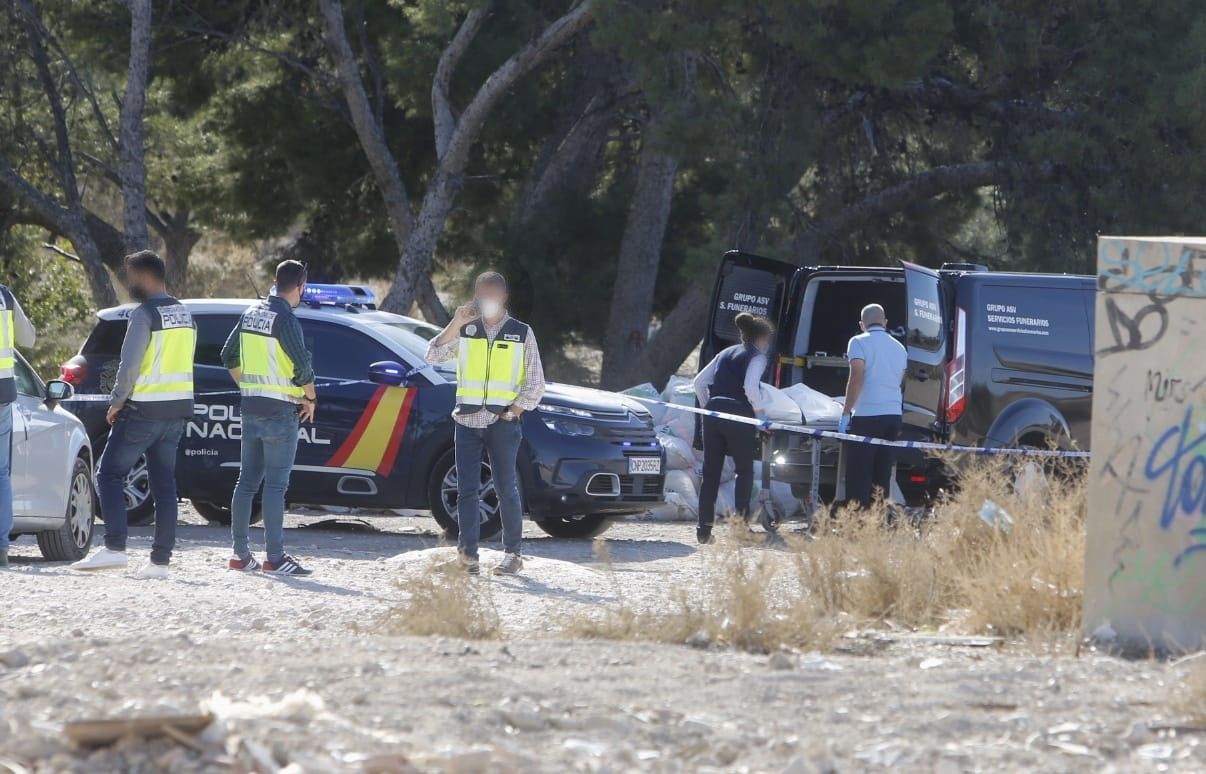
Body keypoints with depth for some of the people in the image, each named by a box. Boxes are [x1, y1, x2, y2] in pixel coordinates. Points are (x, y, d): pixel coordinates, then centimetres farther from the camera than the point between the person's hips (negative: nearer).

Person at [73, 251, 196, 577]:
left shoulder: (145, 314, -14)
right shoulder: (185, 315, 13)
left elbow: (129, 364, -18)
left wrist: (117, 403, -5)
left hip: (144, 411, -8)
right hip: (178, 410, 8)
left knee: (109, 474, -1)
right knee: (164, 483, 8)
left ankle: (114, 548, -12)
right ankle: (160, 559, 5)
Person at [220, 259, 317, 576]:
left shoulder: (252, 314, 10)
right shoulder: (285, 318, -15)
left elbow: (229, 356, 18)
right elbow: (303, 365, -20)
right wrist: (311, 399, -5)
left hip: (251, 407, 8)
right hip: (280, 410, -8)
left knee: (247, 481, 12)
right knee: (275, 485, -7)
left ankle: (240, 553, 15)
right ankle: (275, 558, -8)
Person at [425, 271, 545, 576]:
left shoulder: (521, 334, 4)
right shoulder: (465, 331, 9)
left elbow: (535, 384, 5)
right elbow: (434, 356, -5)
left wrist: (512, 412, -6)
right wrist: (457, 323, -12)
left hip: (502, 422, -2)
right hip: (467, 421, 2)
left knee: (506, 489, 0)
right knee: (466, 490, -2)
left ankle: (512, 554, 7)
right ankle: (467, 555, -3)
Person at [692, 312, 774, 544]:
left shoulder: (726, 354, 21)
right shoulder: (757, 357, 1)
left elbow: (699, 381, 17)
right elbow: (750, 386, -15)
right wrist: (761, 414, -6)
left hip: (713, 414, 6)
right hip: (739, 414, -6)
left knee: (710, 472, 8)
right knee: (745, 471, 5)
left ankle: (704, 529, 6)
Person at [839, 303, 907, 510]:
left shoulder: (859, 343, -4)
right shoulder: (899, 348, 16)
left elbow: (857, 378, -15)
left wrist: (846, 413, -12)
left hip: (866, 415, -6)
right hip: (893, 415, 6)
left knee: (858, 477, -4)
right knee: (883, 476, 9)